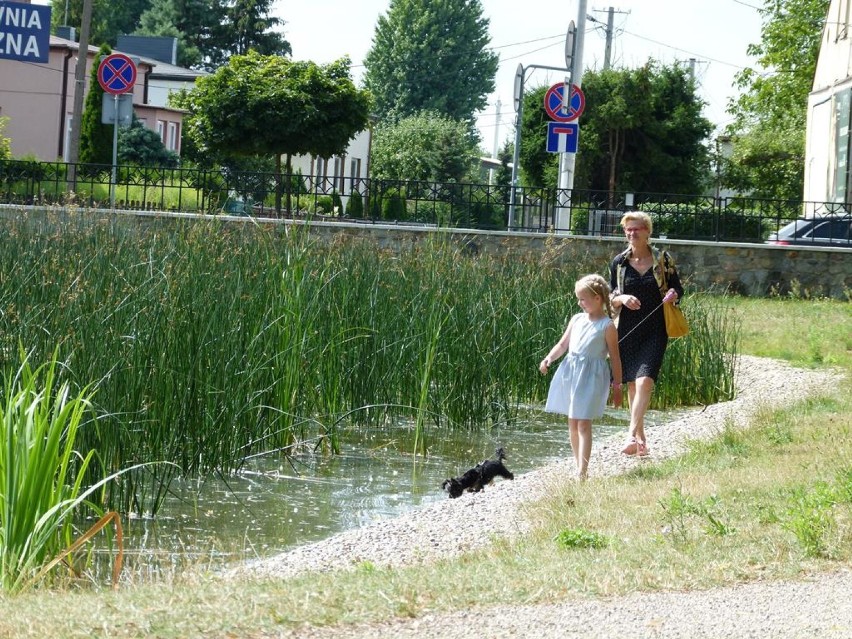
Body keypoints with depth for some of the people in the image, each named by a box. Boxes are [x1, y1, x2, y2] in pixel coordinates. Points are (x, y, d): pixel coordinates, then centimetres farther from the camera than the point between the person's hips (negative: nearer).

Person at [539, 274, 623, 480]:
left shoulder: (607, 326, -7)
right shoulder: (577, 320, 10)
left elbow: (614, 357, -4)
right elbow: (563, 344, 14)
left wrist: (617, 386, -3)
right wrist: (549, 358, -5)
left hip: (591, 376, -7)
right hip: (571, 372, 7)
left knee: (584, 424, -12)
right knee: (572, 423, 11)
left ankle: (582, 473, -14)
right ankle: (578, 467, 21)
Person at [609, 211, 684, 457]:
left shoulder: (663, 260, 1)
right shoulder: (619, 262, 5)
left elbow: (678, 289, 11)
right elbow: (610, 297, 10)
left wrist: (673, 295, -13)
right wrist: (622, 299, -12)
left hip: (655, 331, -3)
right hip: (628, 330, 3)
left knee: (645, 380, -18)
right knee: (632, 384, 7)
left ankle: (632, 436, -26)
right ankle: (641, 439, 18)